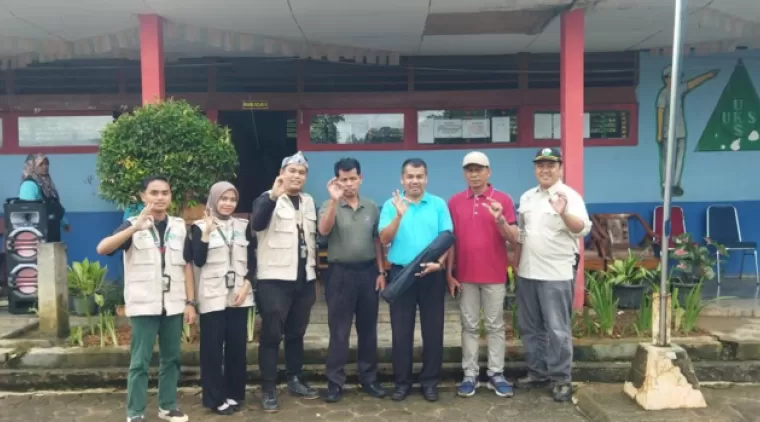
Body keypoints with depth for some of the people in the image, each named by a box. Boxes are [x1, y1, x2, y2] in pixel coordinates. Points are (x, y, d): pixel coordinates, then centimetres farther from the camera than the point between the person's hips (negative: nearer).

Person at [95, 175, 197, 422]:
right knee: (140, 361, 0)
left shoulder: (180, 226, 7)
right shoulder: (133, 225, -2)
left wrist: (190, 302, 2)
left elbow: (186, 266, 8)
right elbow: (102, 248, -18)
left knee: (171, 357, 10)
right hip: (143, 305, -3)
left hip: (174, 304, 3)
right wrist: (136, 227, -30)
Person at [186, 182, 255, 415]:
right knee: (212, 347, -1)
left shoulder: (244, 226, 8)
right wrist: (206, 232, -18)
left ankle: (234, 394, 19)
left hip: (239, 295, 3)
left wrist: (245, 285, -4)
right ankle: (215, 398, 8)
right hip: (213, 296, -3)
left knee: (237, 345, 6)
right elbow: (198, 261, -9)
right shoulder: (200, 226, 0)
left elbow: (252, 260, 8)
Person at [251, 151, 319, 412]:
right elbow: (257, 224, -25)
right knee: (272, 334, -2)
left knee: (296, 333, 14)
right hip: (274, 279, -5)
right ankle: (268, 390, 6)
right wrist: (273, 196, -40)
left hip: (304, 278, 6)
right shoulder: (268, 199, -5)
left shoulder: (308, 201, 14)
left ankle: (295, 380, 27)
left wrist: (314, 270, 18)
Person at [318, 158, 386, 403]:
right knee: (339, 331, 3)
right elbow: (324, 231, -22)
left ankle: (369, 378, 23)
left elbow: (377, 241, 10)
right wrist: (334, 200, -30)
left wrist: (381, 272, 4)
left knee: (368, 329, 11)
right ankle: (335, 382, 11)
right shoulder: (330, 206, -2)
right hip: (341, 273, -3)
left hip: (368, 271, 3)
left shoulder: (371, 207, 7)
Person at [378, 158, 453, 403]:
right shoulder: (391, 205, 2)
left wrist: (439, 262, -16)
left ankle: (430, 381, 19)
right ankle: (402, 381, 17)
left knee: (433, 329, 6)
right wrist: (399, 215, -20)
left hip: (432, 274, 0)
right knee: (401, 331, 5)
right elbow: (384, 239, -7)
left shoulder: (439, 204, 3)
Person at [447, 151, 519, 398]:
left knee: (495, 326, 6)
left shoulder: (503, 200, -1)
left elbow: (514, 239, -3)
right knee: (469, 326, 7)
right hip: (465, 276, 1)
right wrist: (449, 274, 2)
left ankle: (496, 374, 15)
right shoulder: (454, 202, 5)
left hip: (495, 276, -1)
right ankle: (470, 374, 13)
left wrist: (500, 220, -21)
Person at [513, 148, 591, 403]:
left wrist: (564, 213, -40)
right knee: (530, 328, 14)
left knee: (557, 330, -1)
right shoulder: (527, 197, 11)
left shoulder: (570, 196, -8)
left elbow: (583, 229, -23)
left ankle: (561, 379, 11)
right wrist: (516, 264, 18)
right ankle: (538, 372, 27)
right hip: (527, 273, 7)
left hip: (556, 275, -6)